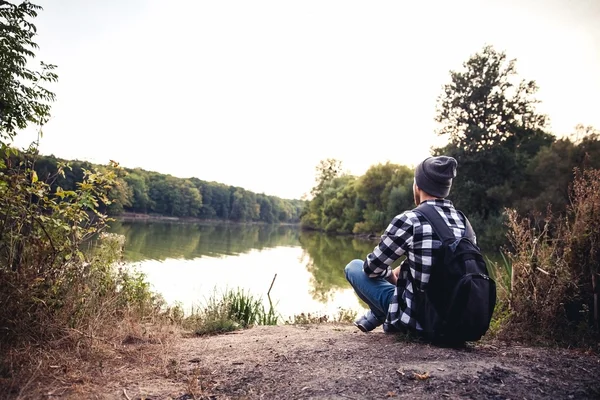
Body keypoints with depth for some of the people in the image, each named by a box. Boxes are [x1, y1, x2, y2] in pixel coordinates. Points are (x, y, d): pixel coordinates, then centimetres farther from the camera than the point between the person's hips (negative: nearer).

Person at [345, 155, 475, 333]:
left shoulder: (409, 220, -19)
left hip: (418, 319, -6)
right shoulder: (463, 221, 1)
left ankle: (387, 318, 23)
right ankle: (373, 318, 37)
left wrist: (390, 275, 13)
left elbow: (372, 267, -8)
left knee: (354, 267, 8)